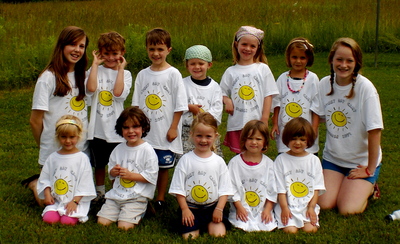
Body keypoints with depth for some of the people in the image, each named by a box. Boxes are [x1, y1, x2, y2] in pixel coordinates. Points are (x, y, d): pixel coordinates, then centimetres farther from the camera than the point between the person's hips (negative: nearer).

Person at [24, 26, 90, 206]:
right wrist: (43, 144, 1)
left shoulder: (84, 76, 7)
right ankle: (34, 183, 32)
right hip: (54, 152, -5)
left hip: (81, 150, 5)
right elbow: (35, 120, -9)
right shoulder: (49, 78, -13)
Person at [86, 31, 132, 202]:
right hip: (97, 128, 2)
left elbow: (119, 93, -20)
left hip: (117, 129, -1)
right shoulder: (96, 71, 2)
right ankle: (100, 191, 35)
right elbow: (91, 88, -21)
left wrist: (120, 68, -13)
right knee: (99, 163, 17)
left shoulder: (125, 74, 1)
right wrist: (95, 64, -12)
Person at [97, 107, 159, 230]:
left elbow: (151, 176, -12)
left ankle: (138, 214, 13)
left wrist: (131, 175, -17)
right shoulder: (118, 149, 10)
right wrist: (113, 172, -7)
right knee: (102, 222, -6)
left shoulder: (147, 150, -8)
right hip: (116, 194, 6)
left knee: (124, 226, -17)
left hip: (137, 197, -5)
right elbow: (110, 172, 17)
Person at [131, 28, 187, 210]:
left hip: (165, 132, -3)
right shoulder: (142, 75, 5)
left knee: (163, 167, 7)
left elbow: (179, 105, -5)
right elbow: (136, 104, 9)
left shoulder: (173, 74, -5)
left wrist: (173, 128, -8)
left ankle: (160, 199, 22)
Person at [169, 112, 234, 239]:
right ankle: (197, 226, 15)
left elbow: (224, 190, 3)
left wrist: (219, 209, -8)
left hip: (212, 207, 1)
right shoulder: (186, 160, -4)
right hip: (190, 207, -1)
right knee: (189, 236, -17)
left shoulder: (219, 161, 1)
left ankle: (209, 223, 14)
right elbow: (178, 188, -2)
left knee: (219, 233, -16)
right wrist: (185, 209, -8)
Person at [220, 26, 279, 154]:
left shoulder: (263, 69, 3)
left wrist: (264, 119, -5)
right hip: (236, 124, 1)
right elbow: (223, 92, 13)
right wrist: (227, 100, -10)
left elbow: (268, 95, 1)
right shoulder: (231, 71, 7)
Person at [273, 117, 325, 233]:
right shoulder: (281, 160, 1)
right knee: (291, 230, -20)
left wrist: (311, 207, -5)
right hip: (288, 205, -1)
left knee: (310, 229, -20)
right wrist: (284, 207, -9)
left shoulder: (314, 160, 7)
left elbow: (317, 187, 5)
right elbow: (280, 188, -1)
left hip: (308, 205, 1)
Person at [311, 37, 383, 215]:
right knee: (324, 203, -12)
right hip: (332, 157, 4)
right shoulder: (325, 84, -5)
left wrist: (370, 170, -13)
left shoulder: (365, 88, -19)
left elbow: (374, 131, -17)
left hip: (362, 160, -4)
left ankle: (368, 187, 17)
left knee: (348, 209, -16)